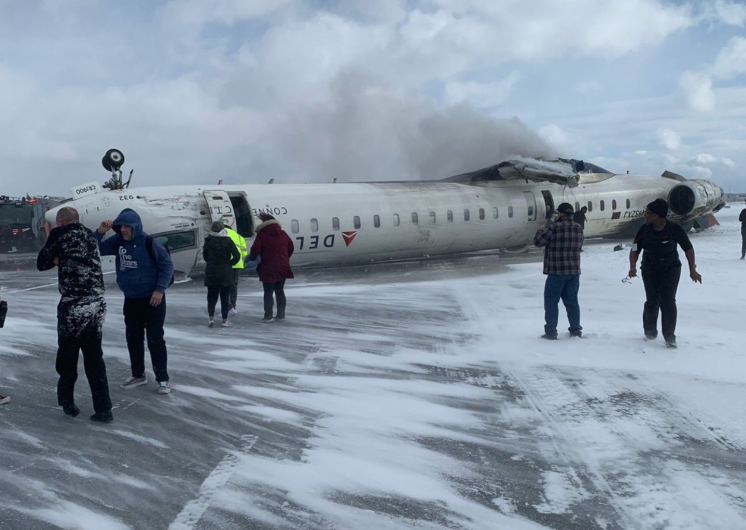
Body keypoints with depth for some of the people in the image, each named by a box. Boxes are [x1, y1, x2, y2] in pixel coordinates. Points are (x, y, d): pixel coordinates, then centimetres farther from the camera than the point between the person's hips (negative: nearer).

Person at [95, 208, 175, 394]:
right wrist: (100, 232, -11)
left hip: (152, 299, -6)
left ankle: (163, 379, 6)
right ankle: (138, 374, 28)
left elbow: (167, 265, -12)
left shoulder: (149, 243, -16)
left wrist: (160, 289, -17)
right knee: (133, 338, 13)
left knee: (155, 339, -3)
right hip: (130, 300, 6)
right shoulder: (118, 241, 0)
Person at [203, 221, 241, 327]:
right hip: (226, 273, -1)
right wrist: (229, 263, 5)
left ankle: (211, 317, -2)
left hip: (211, 273, 1)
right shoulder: (228, 241, -7)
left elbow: (205, 255, 5)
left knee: (211, 296, 11)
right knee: (225, 296, 7)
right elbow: (237, 255, -10)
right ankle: (225, 320, 8)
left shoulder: (208, 241, -4)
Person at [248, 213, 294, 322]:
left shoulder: (262, 235, -10)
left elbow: (255, 249, -17)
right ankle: (281, 314, 17)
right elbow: (291, 247, 15)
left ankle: (268, 316, 3)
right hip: (283, 268, 5)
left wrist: (251, 258, 0)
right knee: (280, 291, 15)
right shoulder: (283, 234, 8)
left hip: (268, 269, -5)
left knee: (268, 293, 3)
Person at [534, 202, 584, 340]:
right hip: (574, 271, 6)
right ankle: (575, 329, 20)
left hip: (557, 272, -6)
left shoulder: (554, 227, -14)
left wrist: (540, 230, 12)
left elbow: (537, 241, -8)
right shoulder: (579, 229, 6)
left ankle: (550, 332, 2)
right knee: (571, 301, 16)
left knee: (551, 301, 2)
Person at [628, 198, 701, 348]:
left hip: (671, 269, -2)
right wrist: (633, 267, -18)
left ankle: (669, 337, -1)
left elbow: (688, 249, -3)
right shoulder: (644, 229, -7)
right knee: (652, 301, 0)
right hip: (650, 270, 2)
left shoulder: (675, 229, -14)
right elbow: (635, 249, -2)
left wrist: (692, 270, -3)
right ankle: (650, 331, 23)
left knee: (667, 301, -10)